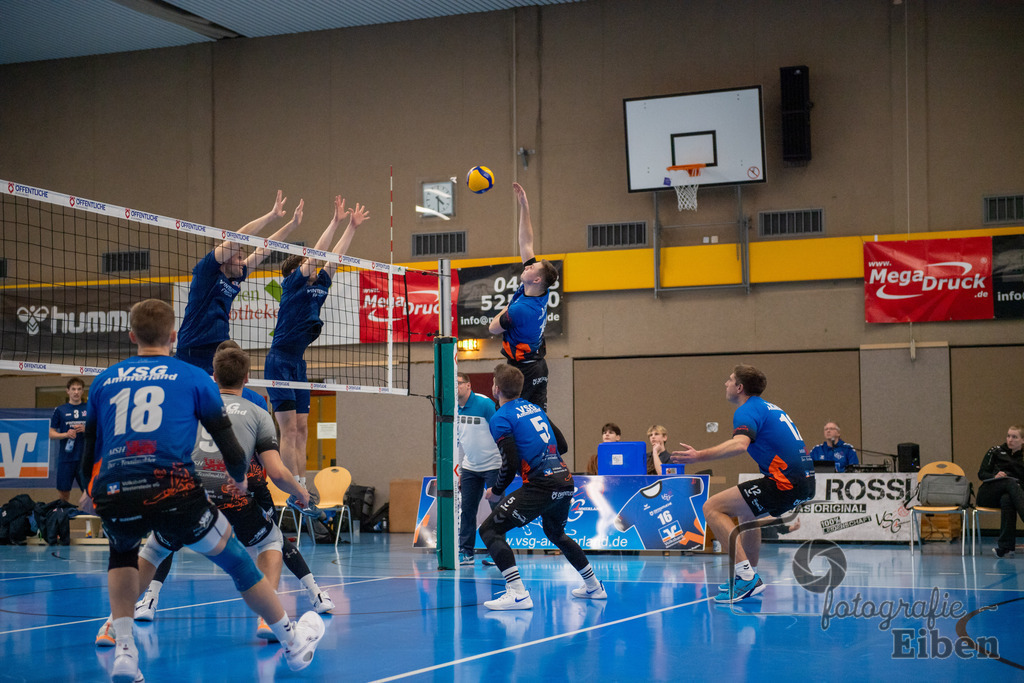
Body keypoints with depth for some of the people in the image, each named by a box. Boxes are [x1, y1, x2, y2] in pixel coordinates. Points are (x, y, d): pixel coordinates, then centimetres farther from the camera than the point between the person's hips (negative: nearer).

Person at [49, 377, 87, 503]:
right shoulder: (59, 410, 7)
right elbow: (51, 434, 6)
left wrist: (85, 429, -9)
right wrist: (66, 434, -12)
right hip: (65, 458, 0)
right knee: (63, 492, 2)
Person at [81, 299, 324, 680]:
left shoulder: (103, 381, 20)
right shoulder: (193, 377, 13)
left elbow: (89, 453, 26)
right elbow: (230, 449, 15)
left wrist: (92, 494, 46)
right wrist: (239, 478, 37)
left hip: (112, 495, 3)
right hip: (173, 492, -3)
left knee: (122, 551, 35)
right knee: (235, 559, 17)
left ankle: (123, 652, 21)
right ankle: (294, 643, 31)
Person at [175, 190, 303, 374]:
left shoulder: (235, 279, 13)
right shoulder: (207, 271, -5)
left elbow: (263, 251, 19)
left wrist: (292, 224, 21)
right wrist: (271, 215, -8)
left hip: (220, 354, 7)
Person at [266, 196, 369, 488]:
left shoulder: (319, 286, 14)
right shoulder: (293, 283, -4)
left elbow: (334, 257, 19)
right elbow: (317, 252, -10)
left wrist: (352, 226, 18)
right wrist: (336, 221, -7)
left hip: (298, 364, 8)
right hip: (279, 362, -8)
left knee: (301, 430, 5)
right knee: (289, 429, -11)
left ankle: (301, 488, 6)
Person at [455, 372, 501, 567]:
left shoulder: (484, 404, -15)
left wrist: (506, 463, -14)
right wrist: (457, 470, 14)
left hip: (492, 466, -6)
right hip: (470, 468, 6)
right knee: (466, 509, 2)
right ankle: (466, 552, 6)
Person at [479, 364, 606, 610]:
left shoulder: (500, 419, -5)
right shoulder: (535, 408, 17)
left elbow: (510, 467, -12)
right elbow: (562, 446, 20)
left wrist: (496, 491, 3)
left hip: (540, 486, -8)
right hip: (565, 482, 8)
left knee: (489, 530, -4)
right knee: (556, 534, 33)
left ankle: (518, 594, -17)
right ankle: (593, 586, 41)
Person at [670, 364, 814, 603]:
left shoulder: (747, 410, -7)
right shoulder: (770, 408, 22)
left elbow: (740, 445, -28)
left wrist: (699, 456, -32)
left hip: (785, 481, -10)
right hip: (805, 481, 10)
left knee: (712, 508, -9)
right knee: (746, 513, 33)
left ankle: (746, 576, -16)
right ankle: (750, 579, 32)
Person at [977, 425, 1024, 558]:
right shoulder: (996, 451, 14)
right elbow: (981, 473, 7)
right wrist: (994, 476, -14)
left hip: (1009, 495, 1)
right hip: (987, 495, -1)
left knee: (1006, 499, -41)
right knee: (1011, 483, -36)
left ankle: (1004, 547, -49)